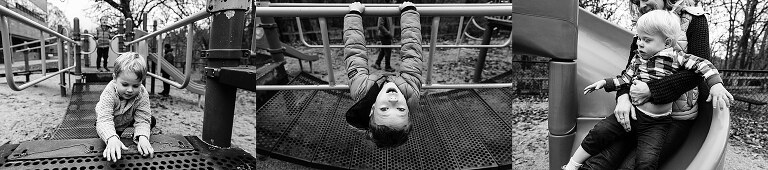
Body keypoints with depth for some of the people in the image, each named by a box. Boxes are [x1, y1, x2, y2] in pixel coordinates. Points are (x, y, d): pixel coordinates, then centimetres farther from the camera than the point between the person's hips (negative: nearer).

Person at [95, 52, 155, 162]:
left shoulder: (142, 95, -34)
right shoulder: (109, 94, -42)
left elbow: (142, 121, -35)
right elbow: (104, 120, -52)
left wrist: (142, 137, -58)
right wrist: (112, 139, -73)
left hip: (128, 120, 2)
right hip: (111, 124, -1)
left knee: (151, 121, -8)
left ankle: (136, 137, 18)